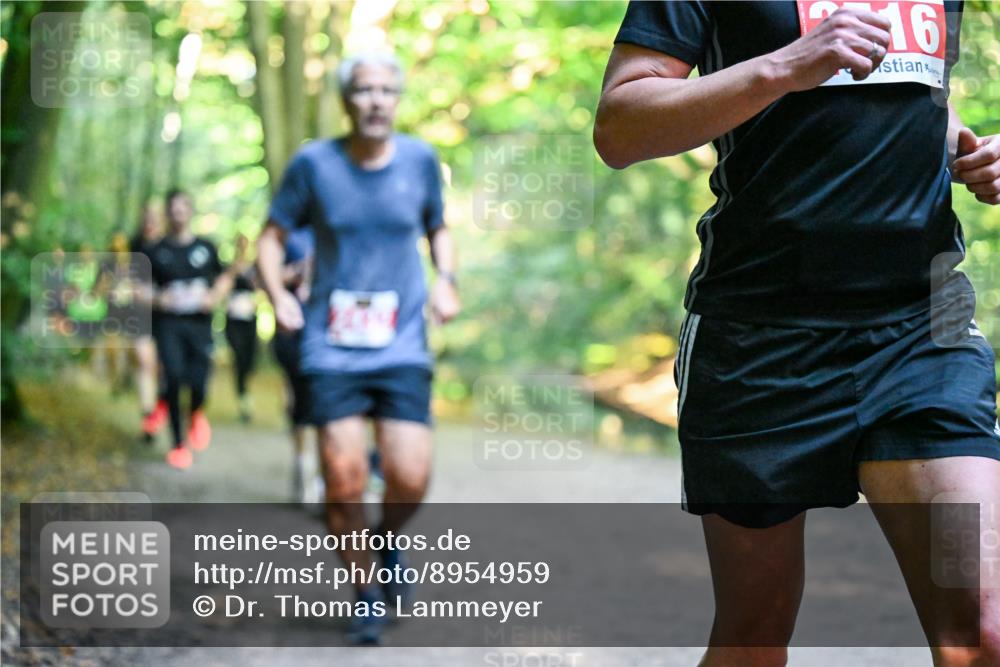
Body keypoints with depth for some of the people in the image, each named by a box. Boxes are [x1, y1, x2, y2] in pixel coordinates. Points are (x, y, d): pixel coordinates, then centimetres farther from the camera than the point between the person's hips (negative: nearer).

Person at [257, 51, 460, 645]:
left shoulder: (420, 160, 3)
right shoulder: (313, 163, -2)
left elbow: (439, 228, 20)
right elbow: (273, 235, 8)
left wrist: (447, 279, 2)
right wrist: (278, 294, -8)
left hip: (402, 347, 1)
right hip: (332, 349, -1)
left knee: (410, 479, -11)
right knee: (344, 482, -8)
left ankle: (390, 540, 25)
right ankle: (366, 596, 14)